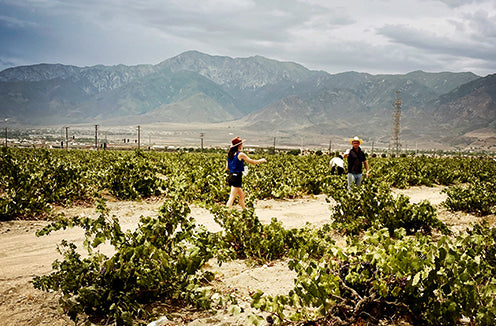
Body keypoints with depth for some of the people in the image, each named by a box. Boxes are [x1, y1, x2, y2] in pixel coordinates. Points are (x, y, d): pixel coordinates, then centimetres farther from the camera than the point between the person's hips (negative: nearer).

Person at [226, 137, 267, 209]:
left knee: (242, 195, 21)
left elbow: (227, 168, 14)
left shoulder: (230, 154, 10)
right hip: (237, 177, -8)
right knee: (232, 198, -10)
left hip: (231, 176, 8)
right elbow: (252, 162, -4)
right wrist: (261, 160, 12)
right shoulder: (240, 154, -11)